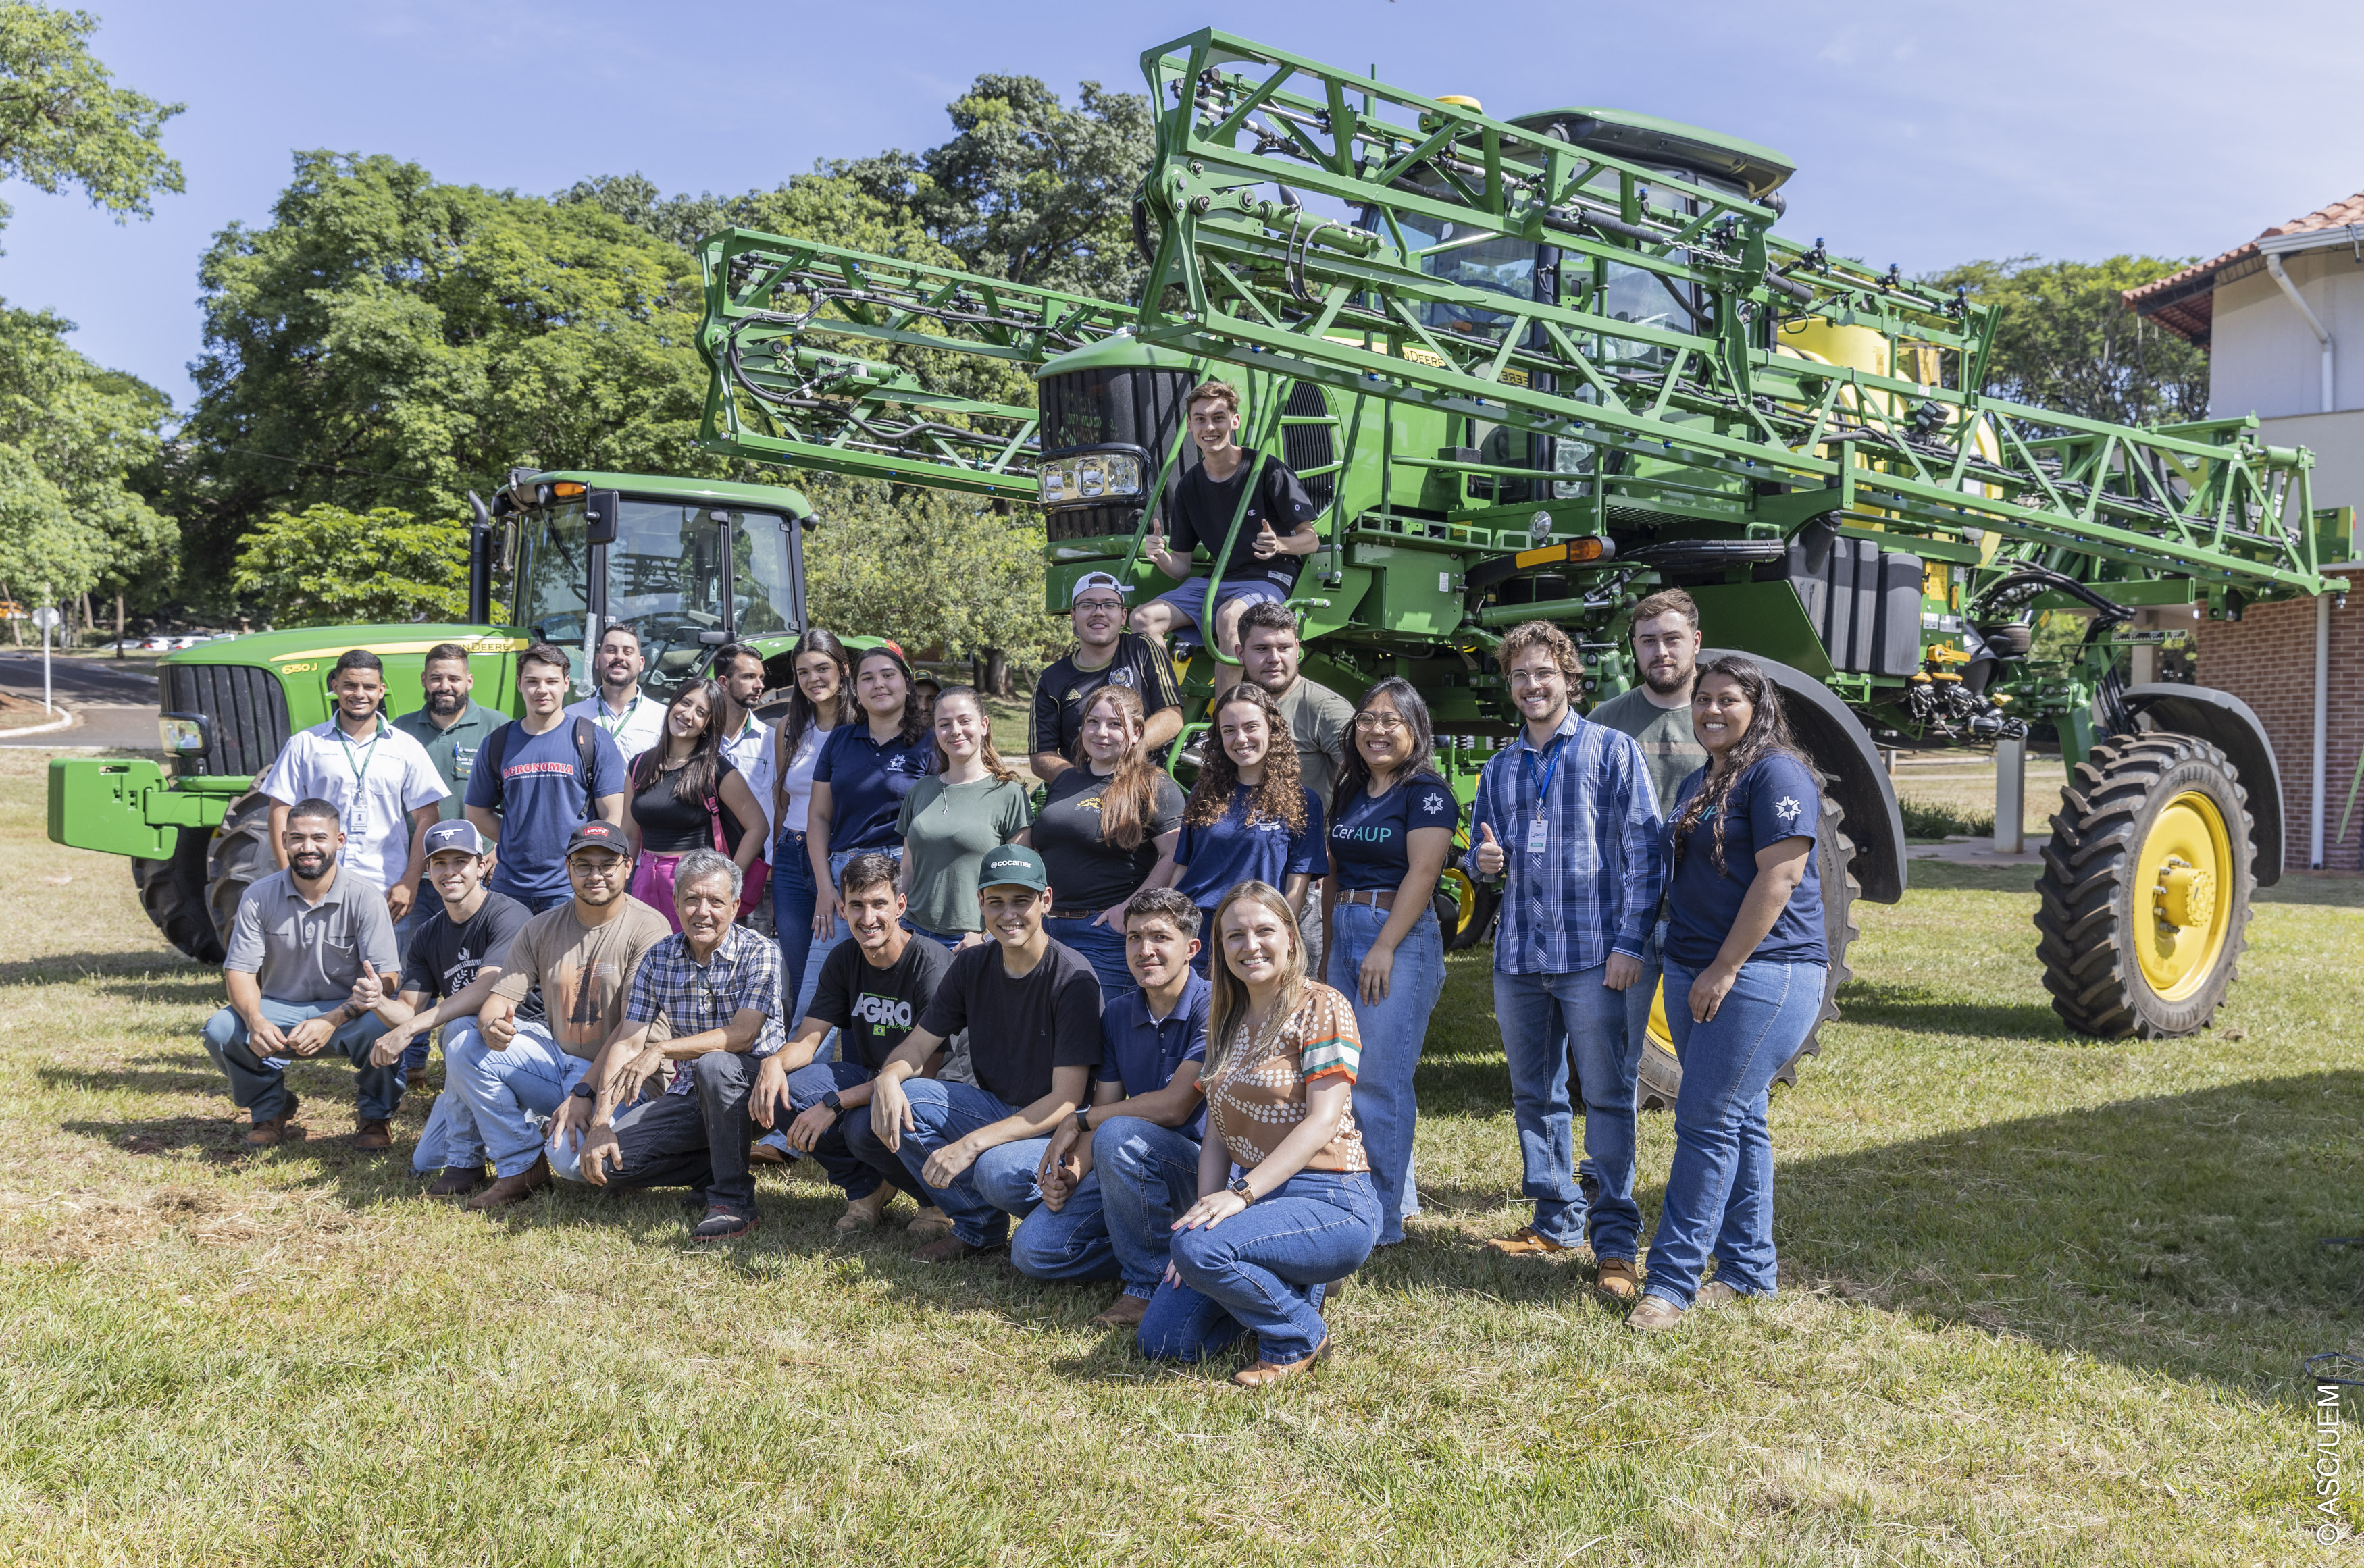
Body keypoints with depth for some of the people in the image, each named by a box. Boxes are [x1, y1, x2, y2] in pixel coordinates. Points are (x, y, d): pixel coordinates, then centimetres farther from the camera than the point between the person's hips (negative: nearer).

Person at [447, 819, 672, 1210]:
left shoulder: (649, 929, -13)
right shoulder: (542, 929, 5)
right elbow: (500, 997, 3)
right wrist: (491, 1026, -24)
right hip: (555, 1057, 5)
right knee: (464, 1050, -14)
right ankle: (521, 1167, -4)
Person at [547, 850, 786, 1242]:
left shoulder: (759, 954, -12)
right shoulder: (658, 959, 2)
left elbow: (741, 1035, -24)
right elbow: (627, 1042, -2)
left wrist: (660, 1050, -33)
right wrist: (600, 1123, -12)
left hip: (751, 1085, -5)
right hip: (691, 1094, 5)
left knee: (713, 1064, -39)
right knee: (577, 1156, -10)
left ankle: (735, 1199, -23)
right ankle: (721, 1168, 1)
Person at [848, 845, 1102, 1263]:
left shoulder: (1073, 978, -19)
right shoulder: (972, 966, 1)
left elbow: (1066, 1101, -22)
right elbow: (917, 1045, 5)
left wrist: (972, 1144, -29)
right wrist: (888, 1078, -21)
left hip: (1054, 1129, -6)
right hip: (994, 1108, 6)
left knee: (999, 1171, -36)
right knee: (897, 1103, -15)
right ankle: (977, 1227, -2)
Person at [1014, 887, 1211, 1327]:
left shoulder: (1212, 1007, -15)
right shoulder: (1117, 1016, 8)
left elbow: (1173, 1106, -24)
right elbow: (1102, 1109, 6)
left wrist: (1079, 1122, -13)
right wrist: (1072, 1171, -14)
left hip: (1202, 1164, -7)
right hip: (1127, 1173, 7)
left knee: (1119, 1136, -35)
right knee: (1031, 1250, -7)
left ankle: (1150, 1283, -16)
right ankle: (1169, 1247, 6)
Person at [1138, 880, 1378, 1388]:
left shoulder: (1321, 1007, -8)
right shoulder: (1225, 1021, 14)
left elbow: (1323, 1122, -17)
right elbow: (1217, 1135, 10)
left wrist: (1241, 1194, -25)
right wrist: (1206, 1209, -6)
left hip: (1330, 1199, -7)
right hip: (1258, 1198, 7)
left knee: (1199, 1248, -32)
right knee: (1162, 1341, -3)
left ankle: (1300, 1337, -5)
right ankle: (1294, 1285, 19)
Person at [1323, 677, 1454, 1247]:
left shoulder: (1427, 792, -6)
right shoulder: (1350, 793, 17)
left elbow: (1422, 872, -14)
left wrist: (1384, 947, -20)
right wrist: (1330, 948, 17)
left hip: (1401, 938, -8)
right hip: (1345, 937, 8)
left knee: (1381, 1078, -9)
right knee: (1349, 1077, 9)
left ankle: (1383, 1219, -3)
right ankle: (1399, 1193, 21)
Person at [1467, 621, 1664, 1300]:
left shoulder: (1613, 751, 0)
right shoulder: (1499, 768, 16)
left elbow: (1644, 851, -4)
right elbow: (1481, 851, 23)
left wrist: (1631, 942, -13)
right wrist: (1484, 859, -3)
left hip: (1593, 957, -5)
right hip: (1518, 957, 6)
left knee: (1607, 1096, -4)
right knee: (1535, 1096, 12)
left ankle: (1615, 1240, 2)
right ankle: (1556, 1221, 25)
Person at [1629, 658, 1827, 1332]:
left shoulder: (1777, 773, -10)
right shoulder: (1698, 783, 18)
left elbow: (1778, 877, -18)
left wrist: (1726, 968, -19)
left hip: (1761, 973, -9)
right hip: (1694, 972, 9)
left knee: (1709, 1121, -8)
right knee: (1739, 1122, 12)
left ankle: (1673, 1279, -4)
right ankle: (1750, 1269, 20)